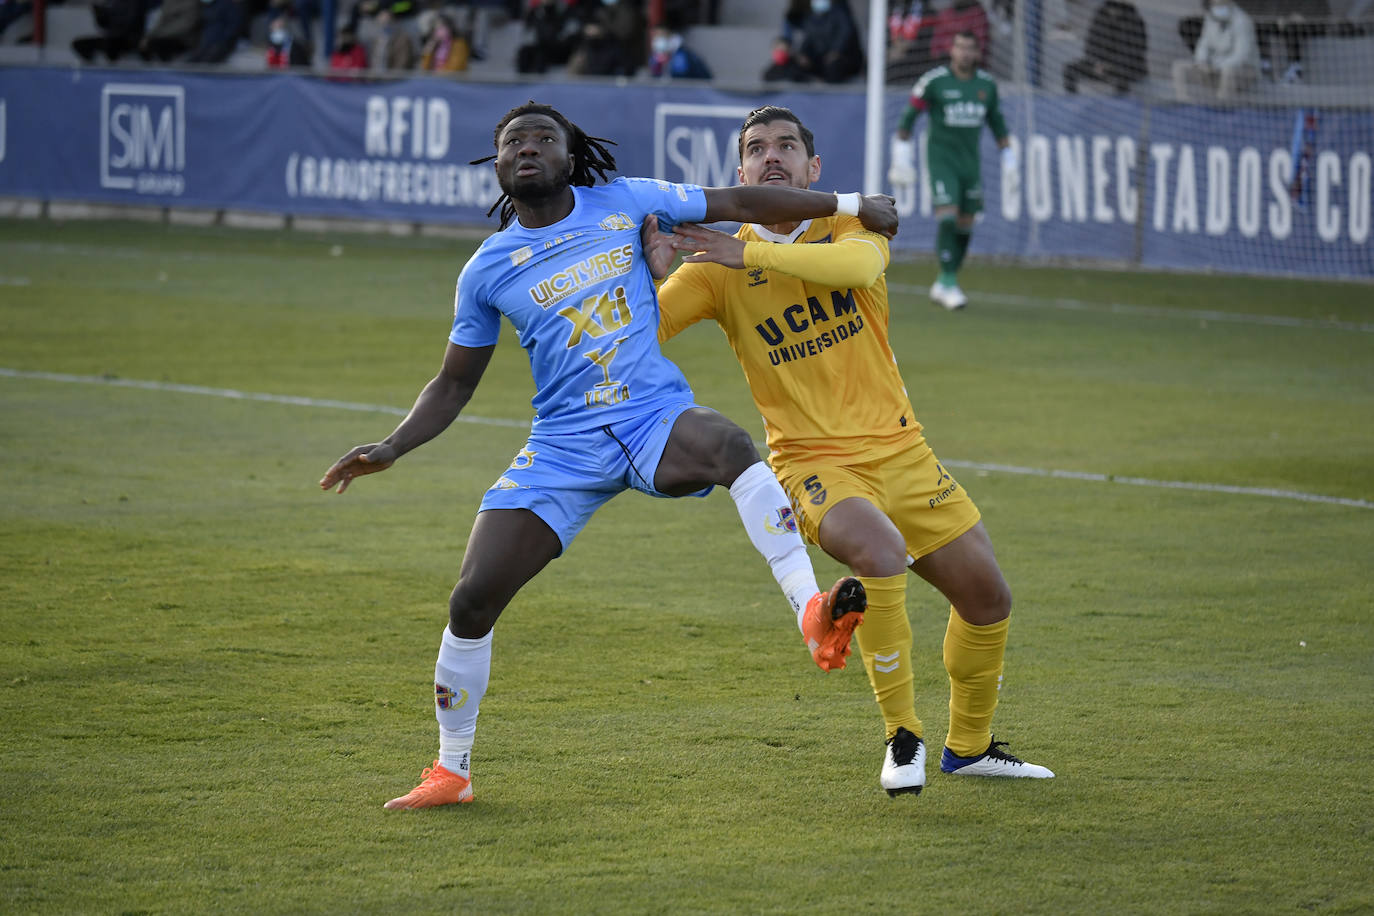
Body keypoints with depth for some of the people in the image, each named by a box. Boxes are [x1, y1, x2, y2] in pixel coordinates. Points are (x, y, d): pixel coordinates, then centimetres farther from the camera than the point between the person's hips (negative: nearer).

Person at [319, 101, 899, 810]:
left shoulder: (623, 203, 4)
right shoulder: (487, 271, 6)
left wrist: (849, 204, 10)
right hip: (565, 445, 2)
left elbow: (735, 203, 9)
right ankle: (451, 770, 14)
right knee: (473, 599, -6)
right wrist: (391, 448, 0)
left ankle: (813, 613, -48)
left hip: (657, 418, -1)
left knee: (730, 446, -37)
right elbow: (453, 385, 15)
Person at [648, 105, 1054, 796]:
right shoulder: (720, 267, -1)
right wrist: (650, 269, -29)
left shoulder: (852, 227, 0)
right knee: (879, 550, -34)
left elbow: (860, 263, -26)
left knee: (988, 598, 8)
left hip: (901, 451, 3)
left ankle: (969, 745, 33)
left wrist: (747, 253, -32)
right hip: (814, 464, -3)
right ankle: (902, 735, -17)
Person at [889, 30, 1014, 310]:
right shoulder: (934, 81, -8)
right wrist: (901, 159, -4)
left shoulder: (987, 84, 5)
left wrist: (1008, 163, 14)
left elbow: (998, 125, 17)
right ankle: (949, 283, -14)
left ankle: (943, 285, 18)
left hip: (970, 161, 5)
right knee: (947, 218, -18)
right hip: (941, 158, -5)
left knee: (965, 225, 5)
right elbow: (908, 117, -1)